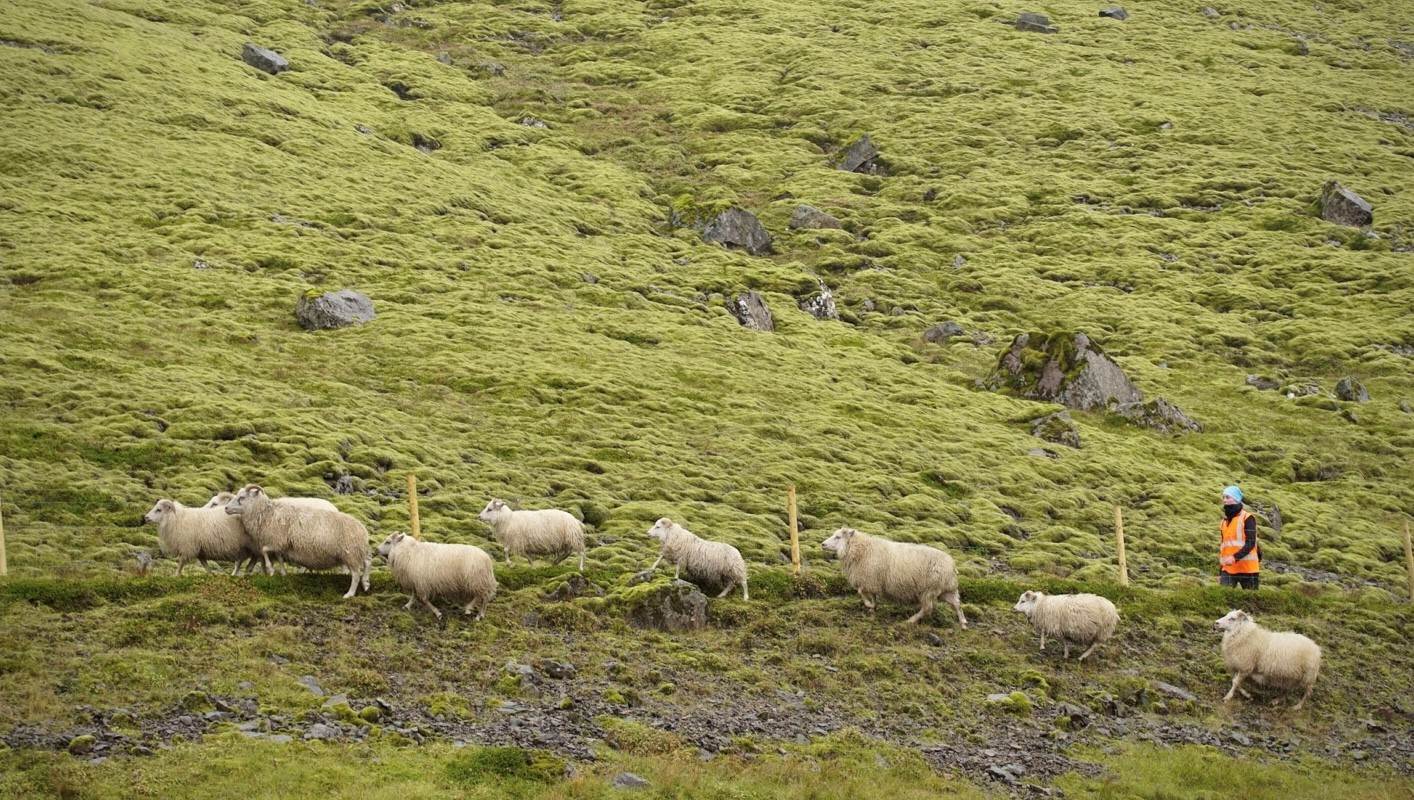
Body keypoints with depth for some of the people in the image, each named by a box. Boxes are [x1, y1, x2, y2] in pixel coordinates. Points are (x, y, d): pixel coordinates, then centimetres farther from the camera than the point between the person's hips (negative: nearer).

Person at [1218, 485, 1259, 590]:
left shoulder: (1247, 518, -4)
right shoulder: (1224, 521, 16)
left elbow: (1250, 543, -14)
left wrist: (1235, 557, -26)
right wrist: (1220, 572, 19)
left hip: (1247, 569, -5)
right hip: (1228, 569, 5)